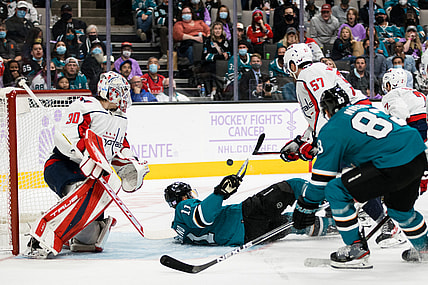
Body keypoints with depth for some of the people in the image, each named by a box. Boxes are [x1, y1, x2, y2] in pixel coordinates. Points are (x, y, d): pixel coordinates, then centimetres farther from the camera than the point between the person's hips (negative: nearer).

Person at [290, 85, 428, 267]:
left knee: (336, 191, 0)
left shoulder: (332, 130, 1)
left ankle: (357, 250, 2)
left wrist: (306, 205, 12)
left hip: (393, 166, -9)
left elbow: (323, 174, 2)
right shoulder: (364, 108, 25)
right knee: (399, 207, 33)